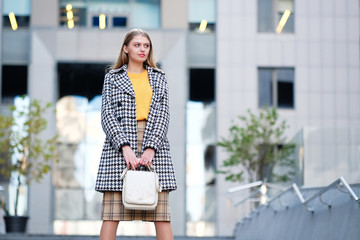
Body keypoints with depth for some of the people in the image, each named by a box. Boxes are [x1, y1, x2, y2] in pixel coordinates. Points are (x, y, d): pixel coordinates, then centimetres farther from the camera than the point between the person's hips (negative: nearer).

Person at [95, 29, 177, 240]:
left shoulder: (159, 78, 17)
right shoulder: (112, 77, 12)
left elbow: (164, 114, 7)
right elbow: (107, 115, 2)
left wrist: (151, 147, -9)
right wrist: (125, 147, -13)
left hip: (154, 147, 1)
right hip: (119, 147, -1)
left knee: (162, 214, -3)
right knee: (111, 214, -5)